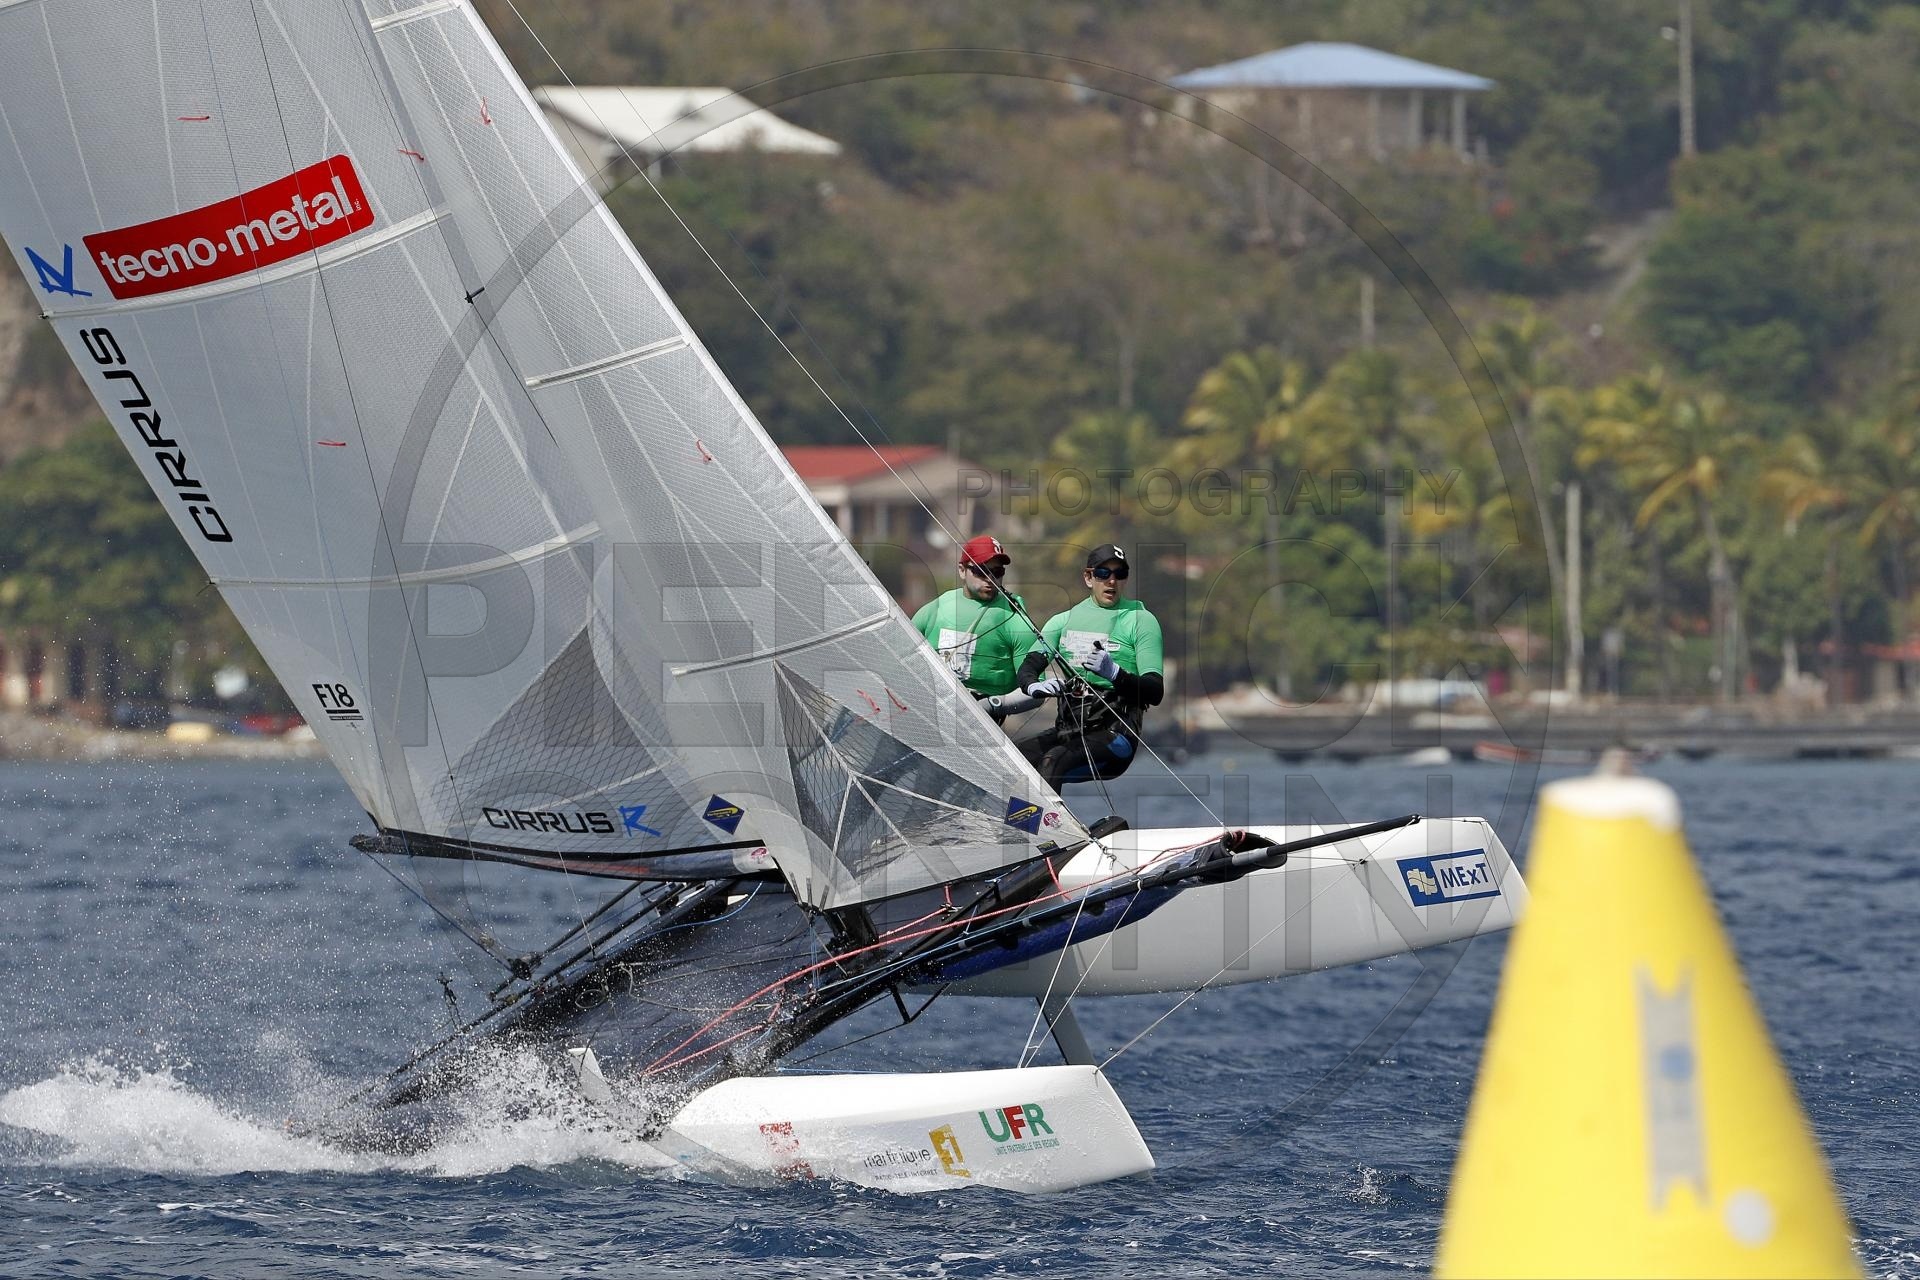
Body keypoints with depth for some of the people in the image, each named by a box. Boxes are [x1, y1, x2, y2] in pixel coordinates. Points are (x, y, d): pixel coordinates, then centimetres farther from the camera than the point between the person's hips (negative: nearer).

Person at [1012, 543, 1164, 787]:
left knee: (1053, 762, -34)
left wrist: (1114, 673, -26)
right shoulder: (1064, 620, 18)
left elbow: (1155, 691, -6)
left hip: (1113, 733, -5)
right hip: (1066, 729, 5)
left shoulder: (1141, 620, 3)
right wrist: (1034, 686, -18)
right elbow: (1027, 668, 8)